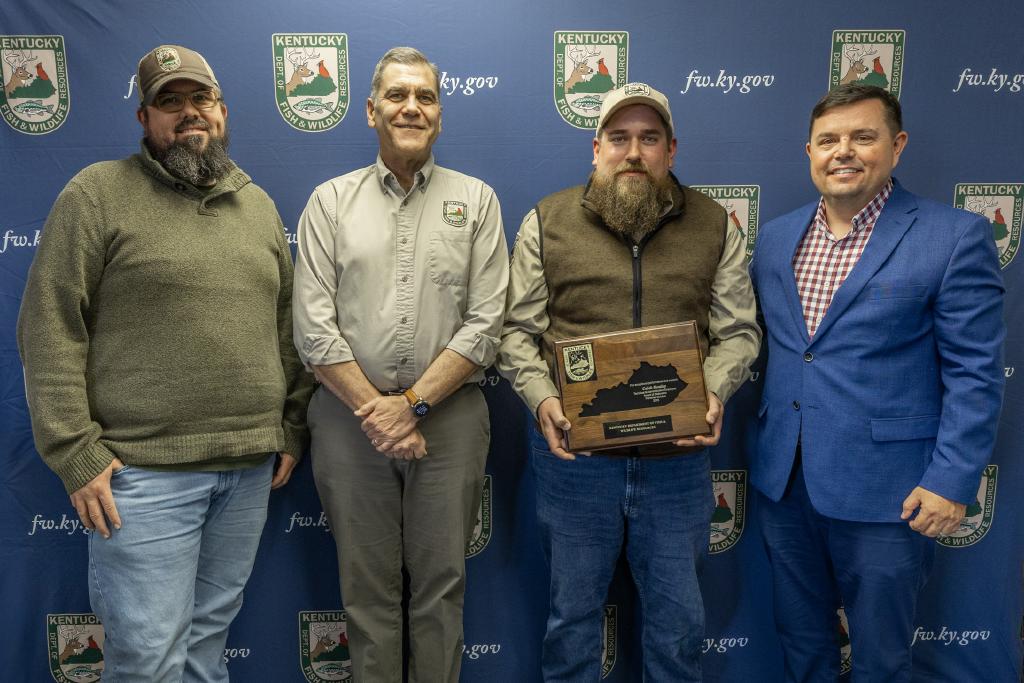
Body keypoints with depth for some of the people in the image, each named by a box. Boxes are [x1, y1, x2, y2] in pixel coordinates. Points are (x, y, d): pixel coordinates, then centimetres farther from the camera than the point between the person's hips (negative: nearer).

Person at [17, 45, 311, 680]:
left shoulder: (259, 205, 14)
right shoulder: (99, 193, -2)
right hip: (146, 470, -4)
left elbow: (286, 325, 15)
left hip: (251, 466, 5)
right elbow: (50, 328, -6)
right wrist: (76, 453, -11)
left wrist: (292, 427, 10)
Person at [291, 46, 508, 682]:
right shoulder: (331, 200, 6)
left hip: (449, 413, 0)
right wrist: (375, 410, -9)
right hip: (350, 415, 1)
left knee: (442, 583, 10)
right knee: (367, 587, 11)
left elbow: (484, 323, -3)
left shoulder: (476, 199, 5)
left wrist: (412, 403, -11)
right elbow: (314, 326, -1)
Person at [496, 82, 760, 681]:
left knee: (678, 617, 16)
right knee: (573, 612, 16)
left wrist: (714, 392, -14)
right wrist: (542, 398, -16)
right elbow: (519, 331, 0)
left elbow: (738, 331, 4)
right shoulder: (547, 222, 1)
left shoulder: (713, 225, 4)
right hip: (574, 457, -1)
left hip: (678, 460, 1)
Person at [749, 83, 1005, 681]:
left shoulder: (955, 237, -8)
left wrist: (952, 480, -14)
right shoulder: (776, 237, 7)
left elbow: (975, 373, -10)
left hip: (885, 491, -4)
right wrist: (766, 444, 8)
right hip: (783, 480, 5)